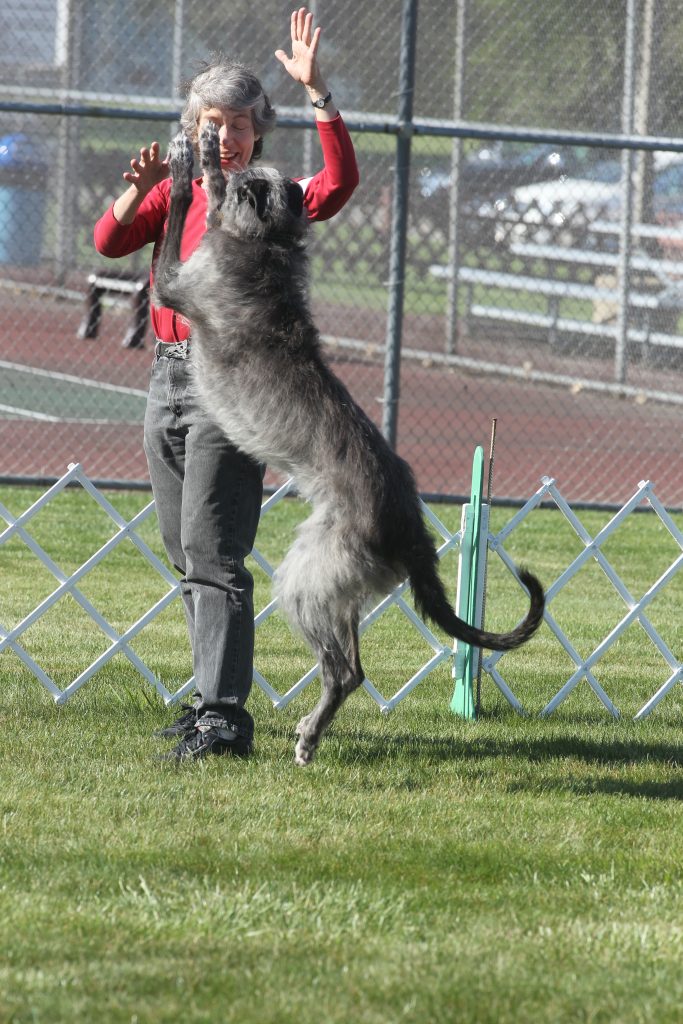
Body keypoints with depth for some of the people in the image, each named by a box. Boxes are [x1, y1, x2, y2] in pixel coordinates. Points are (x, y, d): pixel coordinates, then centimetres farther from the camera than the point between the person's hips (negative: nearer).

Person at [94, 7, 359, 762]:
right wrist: (137, 190, -20)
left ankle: (224, 719, -17)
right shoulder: (174, 194, 13)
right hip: (167, 379, 7)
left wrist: (316, 91, -28)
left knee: (211, 553, -14)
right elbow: (109, 243, -1)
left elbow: (339, 183, -21)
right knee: (186, 553, 13)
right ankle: (214, 699, 23)